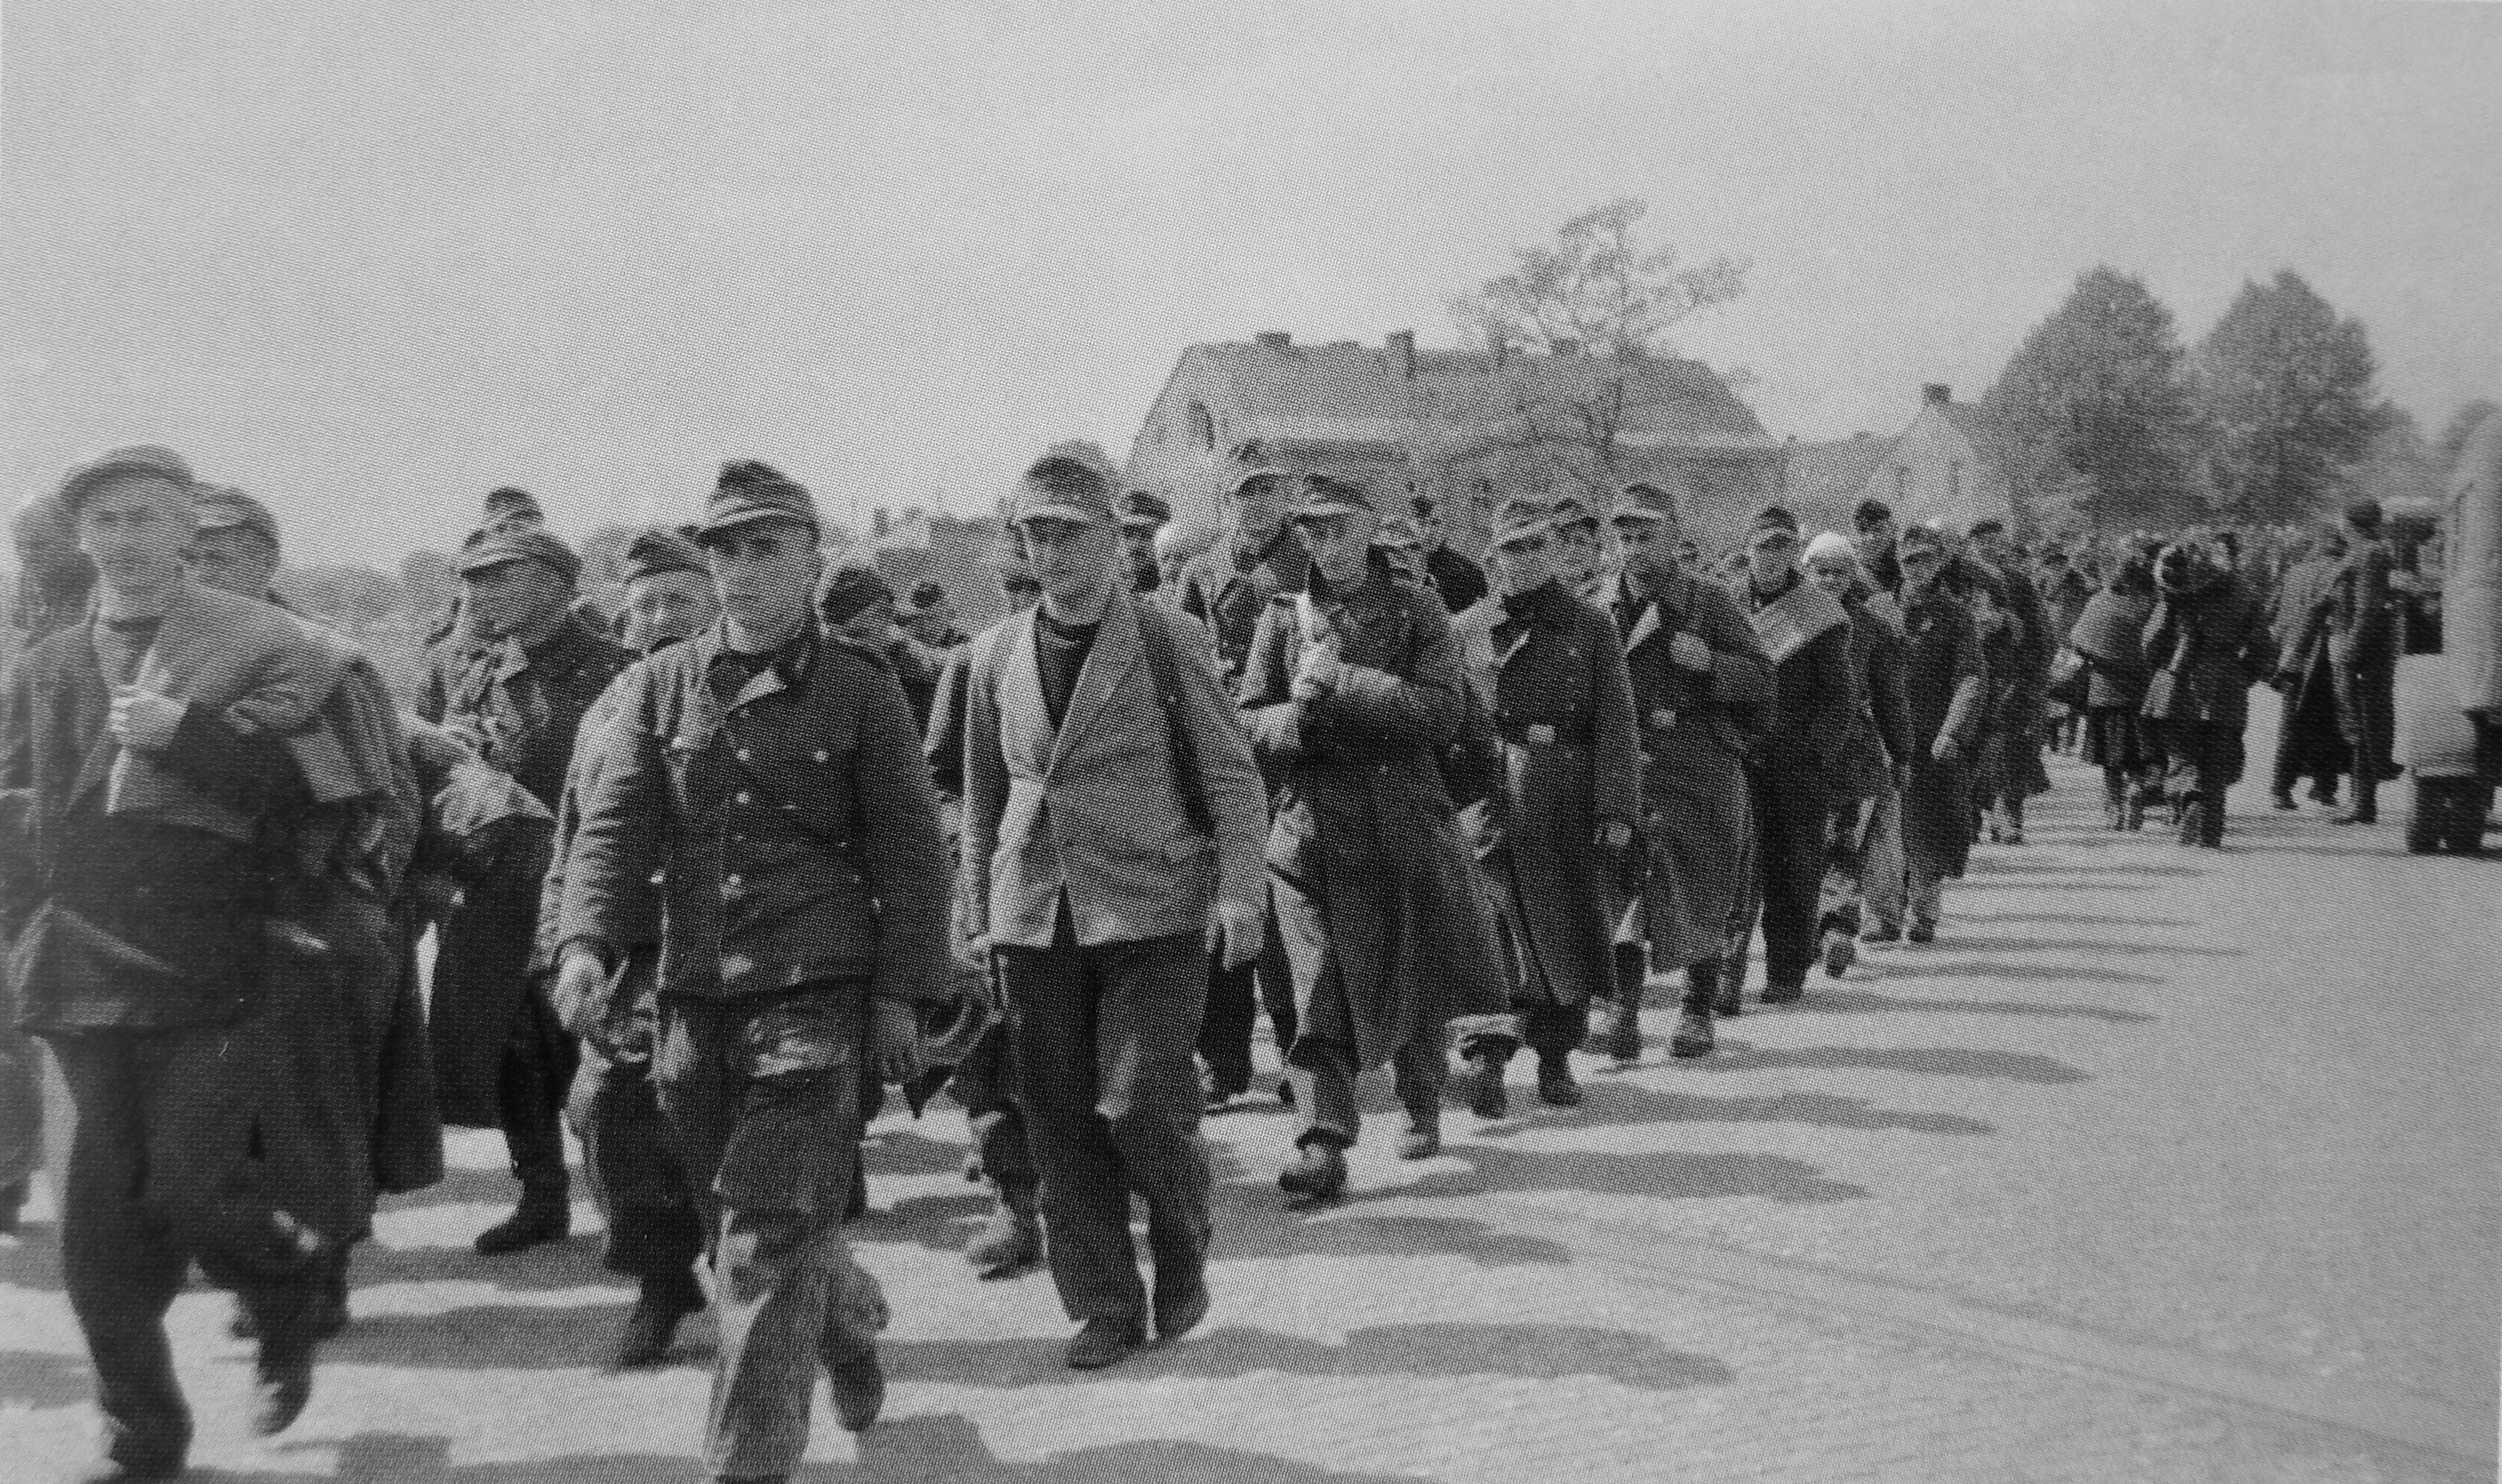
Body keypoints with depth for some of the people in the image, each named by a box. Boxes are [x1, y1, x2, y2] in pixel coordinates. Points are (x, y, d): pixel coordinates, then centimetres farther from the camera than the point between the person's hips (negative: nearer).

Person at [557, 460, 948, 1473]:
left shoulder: (860, 687, 0)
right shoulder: (660, 686, 8)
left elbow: (908, 850, 1)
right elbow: (612, 826, 1)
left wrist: (901, 994, -4)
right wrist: (586, 943, -16)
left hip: (814, 993, -4)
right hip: (692, 997, 4)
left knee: (767, 1239, -10)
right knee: (739, 1230, 16)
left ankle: (749, 1463, 0)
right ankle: (851, 1324, 45)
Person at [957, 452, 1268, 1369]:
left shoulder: (1169, 645, -2)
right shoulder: (997, 657, 9)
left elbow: (1233, 778, -1)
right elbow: (983, 799, 16)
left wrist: (1236, 892, -11)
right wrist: (979, 913, 14)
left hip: (1151, 913, -4)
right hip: (1037, 918, 4)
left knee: (1142, 1105, -10)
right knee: (1061, 1122, 4)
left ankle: (1183, 1256, 18)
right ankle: (1105, 1307, 17)